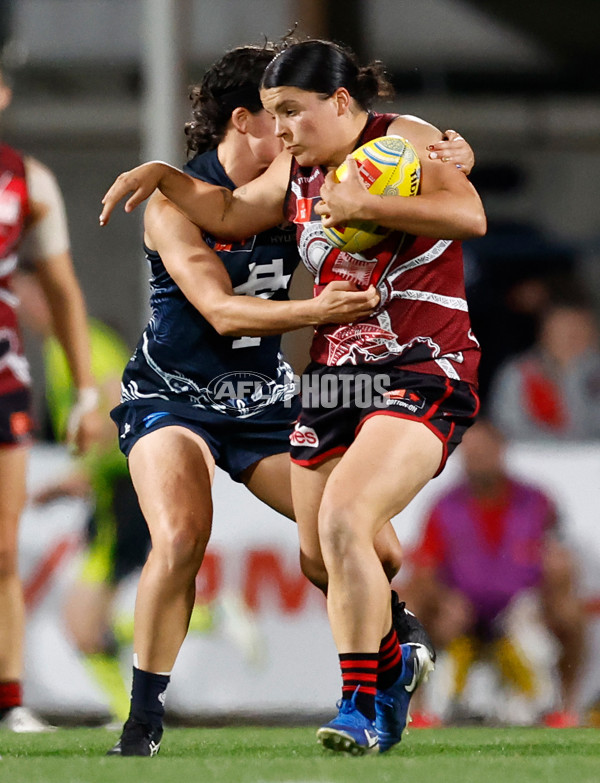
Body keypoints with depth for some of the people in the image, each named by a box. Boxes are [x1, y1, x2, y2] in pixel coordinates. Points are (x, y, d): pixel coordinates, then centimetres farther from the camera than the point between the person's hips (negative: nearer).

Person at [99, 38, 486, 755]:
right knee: (318, 559, 11)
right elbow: (229, 214, 32)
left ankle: (359, 708, -20)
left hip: (421, 372, -8)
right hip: (334, 374, 8)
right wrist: (162, 176, 20)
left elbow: (470, 215, -21)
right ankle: (394, 666, 38)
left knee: (343, 520, -25)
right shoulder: (298, 171, 15)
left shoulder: (403, 140, -6)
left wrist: (363, 204, -24)